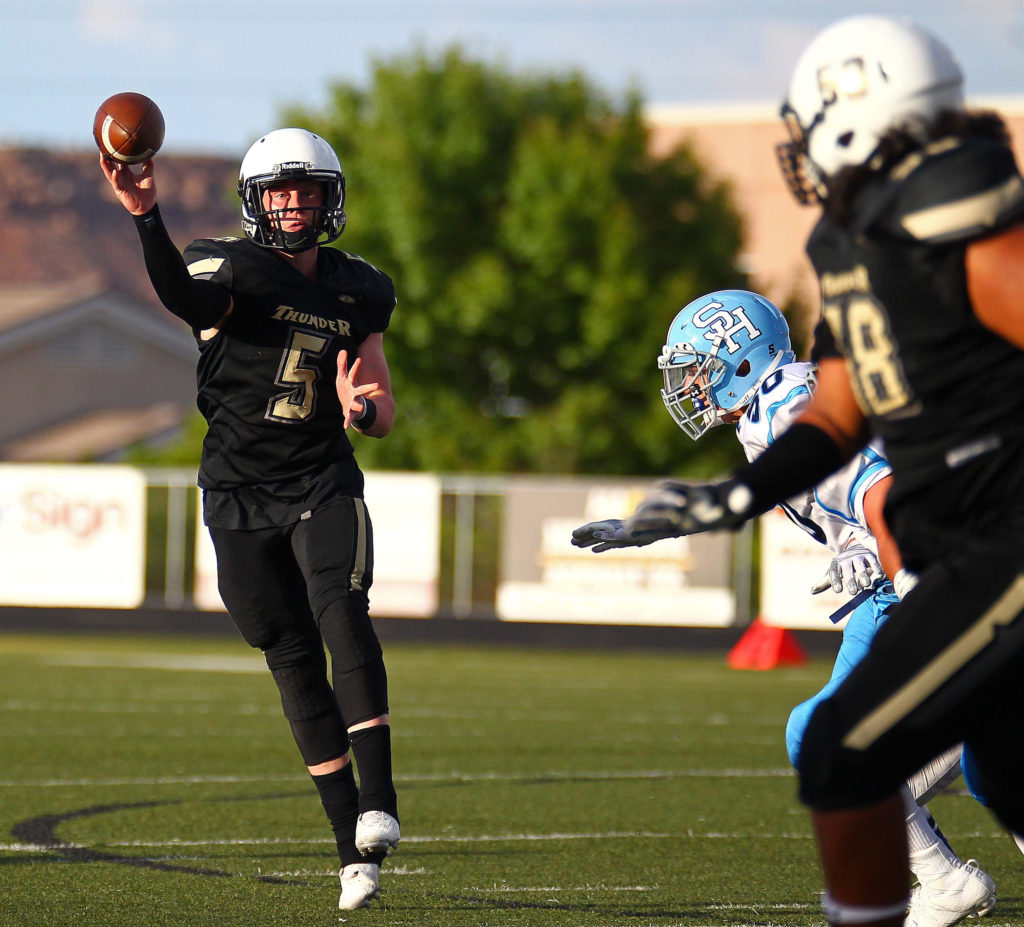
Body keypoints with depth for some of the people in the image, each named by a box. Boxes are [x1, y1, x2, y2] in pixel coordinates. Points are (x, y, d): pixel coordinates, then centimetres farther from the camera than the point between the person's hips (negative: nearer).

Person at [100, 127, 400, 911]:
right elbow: (182, 294, -31)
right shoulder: (233, 270, -5)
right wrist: (147, 217, -50)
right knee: (295, 661, 0)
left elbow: (385, 413, 11)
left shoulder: (357, 293, 7)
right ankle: (354, 850, 5)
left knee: (342, 610, -26)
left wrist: (361, 406, -15)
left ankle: (376, 802, -31)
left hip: (324, 485, 1)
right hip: (241, 495, -1)